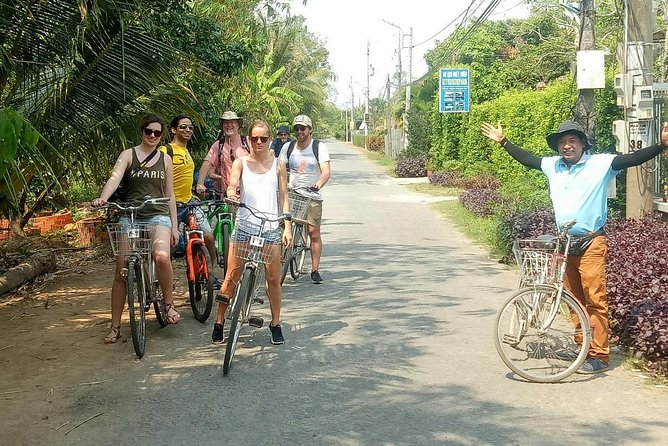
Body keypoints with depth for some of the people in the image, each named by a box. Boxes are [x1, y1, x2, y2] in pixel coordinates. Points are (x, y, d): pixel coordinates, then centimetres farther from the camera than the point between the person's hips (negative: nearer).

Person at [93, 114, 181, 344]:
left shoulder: (165, 159, 11)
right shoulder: (128, 155, 3)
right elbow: (115, 178, -15)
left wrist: (174, 226, 9)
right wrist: (103, 198, -35)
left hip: (158, 215, 0)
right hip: (130, 216, 0)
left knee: (162, 256, -30)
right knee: (121, 272, -2)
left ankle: (169, 303, -7)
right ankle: (115, 327, 8)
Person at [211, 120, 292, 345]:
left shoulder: (277, 165, 9)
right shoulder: (241, 162, 6)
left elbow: (283, 198, 9)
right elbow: (232, 185, -10)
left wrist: (287, 227, 1)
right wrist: (231, 193, -35)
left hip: (271, 227, 1)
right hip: (244, 225, -1)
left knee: (273, 278, 3)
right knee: (232, 278, 0)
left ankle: (275, 324, 18)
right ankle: (219, 323, 12)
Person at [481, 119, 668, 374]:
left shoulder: (600, 164, -6)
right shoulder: (552, 166, 10)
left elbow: (634, 159, -13)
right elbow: (527, 159, 25)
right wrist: (503, 141, 29)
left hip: (591, 243, -6)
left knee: (595, 300, -8)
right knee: (574, 299, 13)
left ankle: (599, 355, -5)